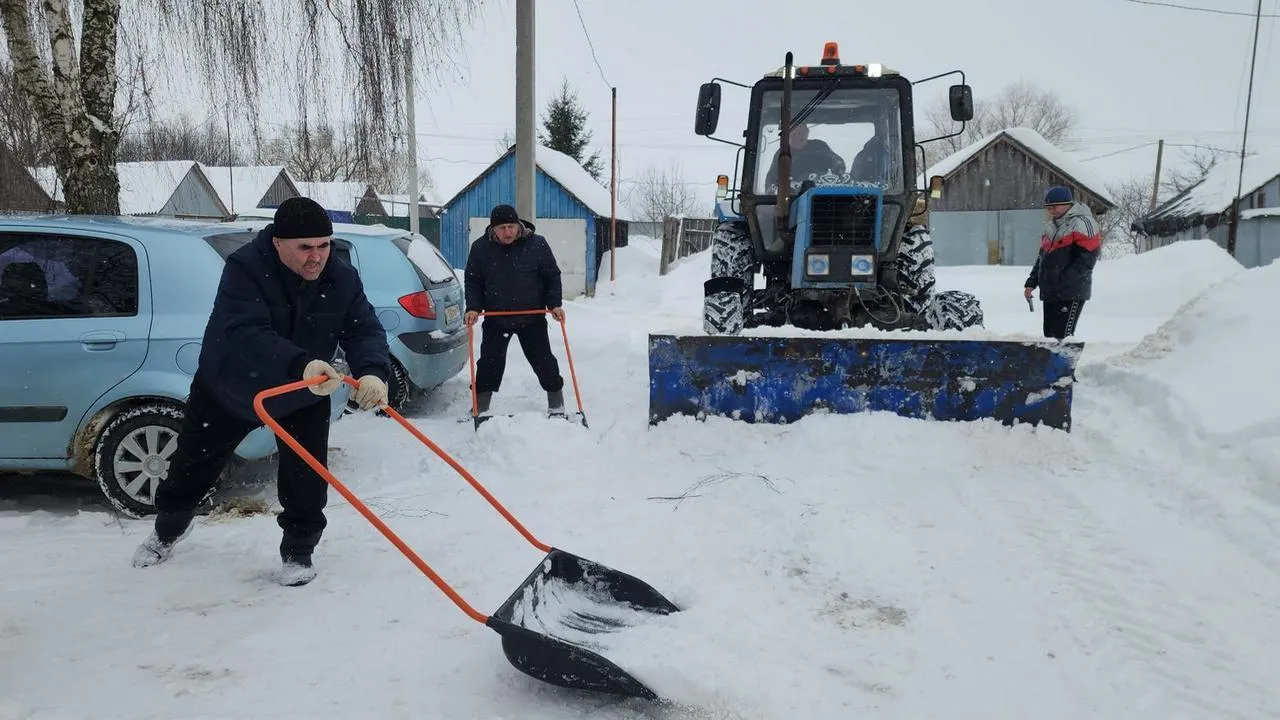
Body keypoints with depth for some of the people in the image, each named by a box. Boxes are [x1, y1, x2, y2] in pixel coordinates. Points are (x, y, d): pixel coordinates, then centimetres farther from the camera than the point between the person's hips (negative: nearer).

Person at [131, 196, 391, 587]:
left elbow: (364, 331, -23)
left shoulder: (342, 279, -18)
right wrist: (300, 365, -61)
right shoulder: (245, 268, -30)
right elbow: (247, 336, -43)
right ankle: (168, 528, 48)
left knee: (307, 477, -8)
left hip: (303, 397, 2)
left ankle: (298, 550, 18)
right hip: (229, 387, -1)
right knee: (192, 465, 17)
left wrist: (372, 372, -46)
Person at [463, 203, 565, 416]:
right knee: (489, 363, 3)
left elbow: (552, 276, -1)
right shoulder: (481, 247, -5)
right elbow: (472, 280, 3)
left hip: (532, 318, -1)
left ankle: (557, 406, 22)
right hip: (495, 319, 1)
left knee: (543, 361, 6)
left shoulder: (537, 244, -9)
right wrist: (473, 307, -10)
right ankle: (480, 409, 16)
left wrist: (554, 304, -11)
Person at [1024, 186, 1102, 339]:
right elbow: (1042, 257, 24)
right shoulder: (1051, 227, 18)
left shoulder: (1082, 223, -9)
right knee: (1050, 335, 11)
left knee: (1062, 337, -14)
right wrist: (1031, 282, 14)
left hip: (1072, 294, -9)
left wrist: (1062, 282, -21)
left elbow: (1086, 259, -17)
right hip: (1050, 293, 9)